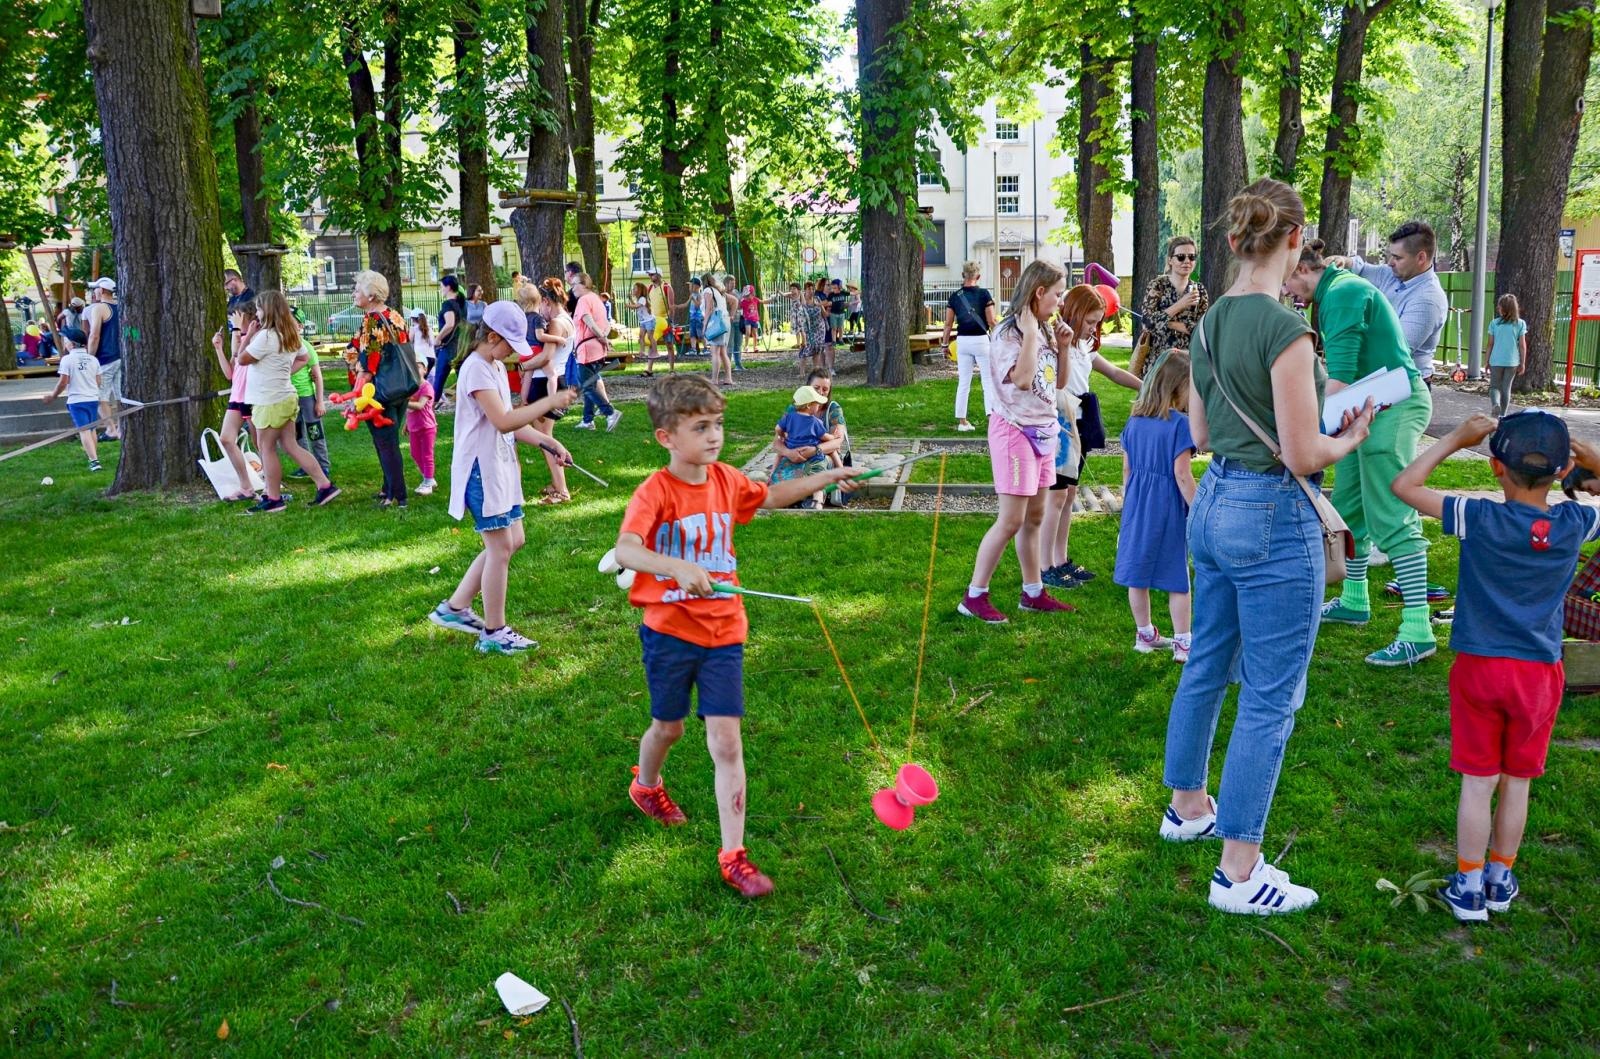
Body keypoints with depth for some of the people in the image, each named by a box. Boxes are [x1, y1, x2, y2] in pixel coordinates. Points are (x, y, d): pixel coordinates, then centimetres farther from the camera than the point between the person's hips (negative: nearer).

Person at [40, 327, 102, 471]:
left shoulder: (67, 359, -10)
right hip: (93, 398, 5)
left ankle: (94, 460, -17)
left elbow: (63, 382, -11)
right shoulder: (93, 359, 4)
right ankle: (93, 454, 38)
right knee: (91, 428, 22)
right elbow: (98, 382, 8)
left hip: (76, 400, -5)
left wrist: (53, 395, 4)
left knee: (84, 430, -7)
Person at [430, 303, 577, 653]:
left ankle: (455, 608, 23)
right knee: (501, 547, -5)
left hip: (501, 467, 10)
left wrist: (547, 442, 5)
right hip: (481, 469, -10)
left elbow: (511, 423, 16)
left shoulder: (497, 367, 14)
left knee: (512, 541, 13)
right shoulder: (476, 369, -17)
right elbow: (503, 422, -26)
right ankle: (493, 634, 6)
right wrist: (550, 402, -26)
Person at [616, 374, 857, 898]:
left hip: (723, 631, 3)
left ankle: (733, 855, 3)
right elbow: (625, 550, -34)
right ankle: (646, 785, 52)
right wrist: (679, 568, -49)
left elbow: (771, 496, 22)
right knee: (670, 726, 17)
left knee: (726, 741, -3)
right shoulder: (655, 492, -17)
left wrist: (829, 476, 20)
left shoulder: (726, 481, 1)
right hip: (669, 629, -3)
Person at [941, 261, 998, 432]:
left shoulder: (955, 296, 2)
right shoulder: (984, 294, -7)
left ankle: (961, 421, 12)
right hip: (981, 340, -3)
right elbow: (991, 322, -7)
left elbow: (948, 323, 4)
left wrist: (945, 344, 14)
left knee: (964, 381, 10)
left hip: (962, 341, 3)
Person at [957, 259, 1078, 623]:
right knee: (1011, 520, -8)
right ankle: (974, 596, -1)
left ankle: (1033, 593, 22)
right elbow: (1022, 379, -29)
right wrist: (1030, 333, -23)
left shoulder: (1043, 330, 11)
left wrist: (1061, 347, 4)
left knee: (1034, 517, 13)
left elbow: (1056, 383, 17)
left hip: (1044, 430, 8)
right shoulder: (1008, 333, -15)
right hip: (1015, 430, -8)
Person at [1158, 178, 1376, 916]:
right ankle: (1238, 874, 9)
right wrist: (1351, 437, 1)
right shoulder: (1284, 329, -20)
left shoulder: (1208, 324, 6)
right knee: (1269, 698, 1)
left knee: (1206, 667, 22)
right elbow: (1303, 455, -19)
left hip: (1213, 503, 9)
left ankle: (1188, 807, 41)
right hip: (1272, 518, -9)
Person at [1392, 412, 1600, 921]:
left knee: (1478, 782, 6)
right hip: (1540, 673, 2)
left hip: (1479, 668, -2)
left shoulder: (1479, 518, -16)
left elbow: (1405, 485, -10)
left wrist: (1456, 438, -5)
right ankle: (1500, 878, 28)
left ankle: (1469, 886, 14)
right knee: (1516, 782, 15)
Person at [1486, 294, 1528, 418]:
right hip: (1512, 361, 1)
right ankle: (1502, 416, 14)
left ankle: (1495, 403, -21)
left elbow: (1490, 344, -1)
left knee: (1494, 386, 9)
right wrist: (1523, 363, 7)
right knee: (1506, 388, 11)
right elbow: (1522, 345, -1)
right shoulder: (1520, 324, -2)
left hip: (1496, 361, -1)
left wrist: (1487, 361, 8)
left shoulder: (1494, 323, -4)